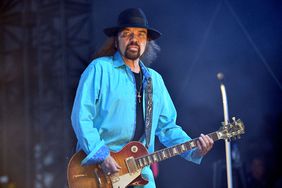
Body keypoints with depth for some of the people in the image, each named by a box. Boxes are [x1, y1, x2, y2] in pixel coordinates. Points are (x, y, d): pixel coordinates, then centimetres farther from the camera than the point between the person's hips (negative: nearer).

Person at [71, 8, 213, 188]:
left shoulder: (155, 80, 17)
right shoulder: (100, 68, -2)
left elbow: (167, 127, 18)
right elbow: (81, 116, -9)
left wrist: (194, 151, 2)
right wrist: (101, 155, -19)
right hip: (98, 167, -5)